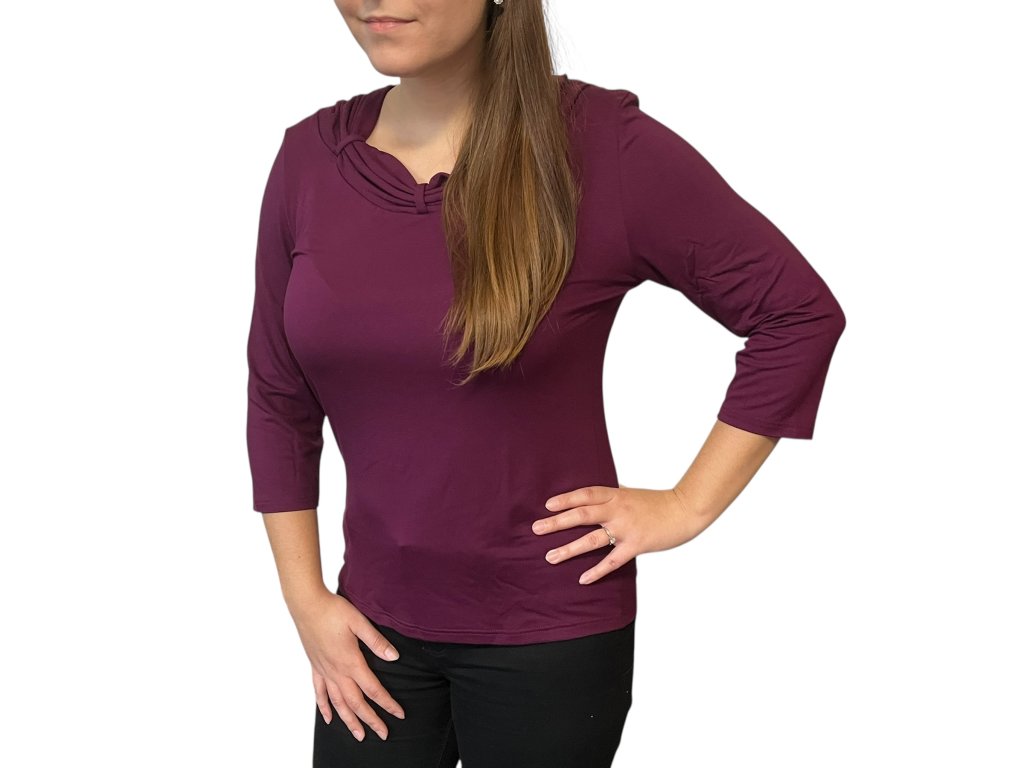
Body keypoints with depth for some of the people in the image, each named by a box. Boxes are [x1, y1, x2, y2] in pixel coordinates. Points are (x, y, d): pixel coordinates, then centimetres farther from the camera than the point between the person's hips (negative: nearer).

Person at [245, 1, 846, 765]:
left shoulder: (602, 143, -16)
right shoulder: (310, 157, -3)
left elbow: (801, 312, -9)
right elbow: (279, 401, 5)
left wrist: (687, 506, -9)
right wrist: (307, 600, 2)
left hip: (551, 630, -3)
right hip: (375, 625, 4)